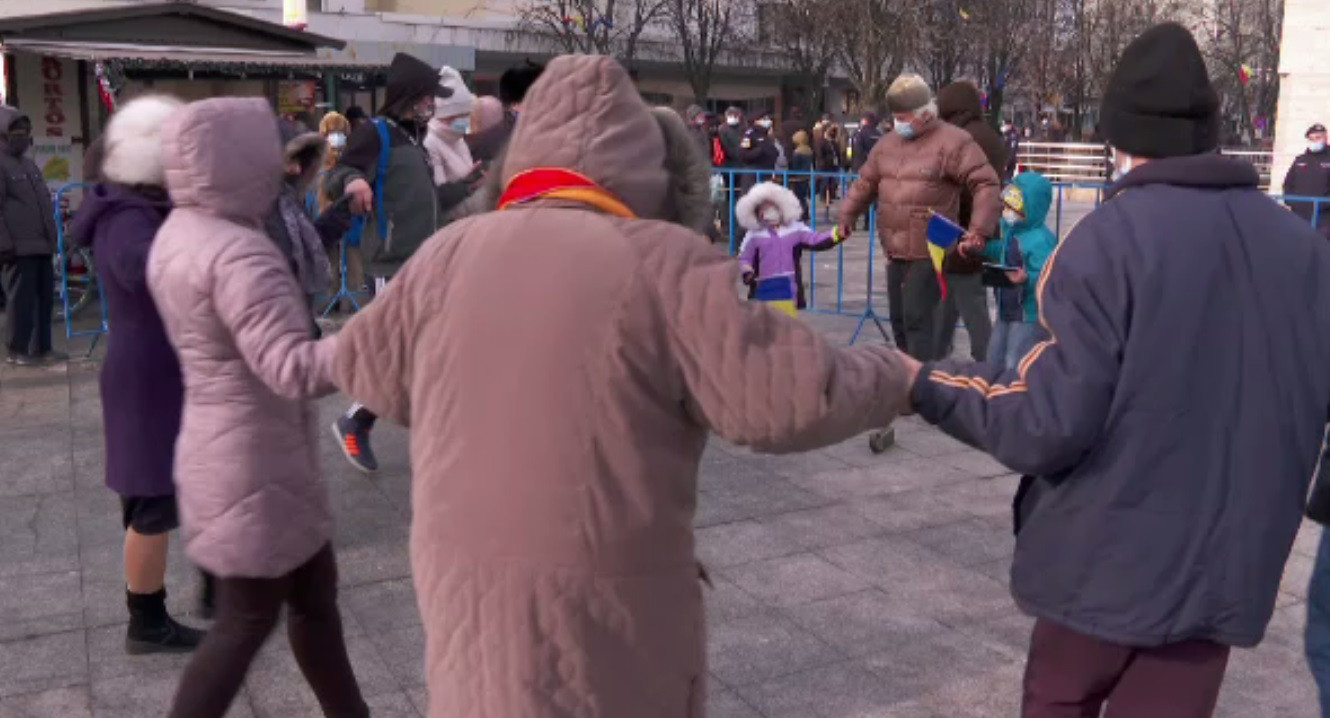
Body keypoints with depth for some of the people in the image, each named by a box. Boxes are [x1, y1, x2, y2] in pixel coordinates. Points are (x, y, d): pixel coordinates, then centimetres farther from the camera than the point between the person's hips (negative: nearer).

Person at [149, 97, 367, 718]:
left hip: (235, 454, 10)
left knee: (315, 593, 19)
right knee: (247, 620, 6)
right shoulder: (236, 253, -26)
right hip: (256, 467, -10)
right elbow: (294, 369, -37)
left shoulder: (179, 233, 5)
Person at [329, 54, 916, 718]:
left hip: (464, 572, 4)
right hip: (601, 597, -4)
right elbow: (792, 397, -15)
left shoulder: (448, 254, 1)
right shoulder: (661, 260, -13)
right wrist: (890, 376, 3)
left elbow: (365, 367, 14)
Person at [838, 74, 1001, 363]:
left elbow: (986, 185, -14)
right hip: (896, 251, 7)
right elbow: (865, 183, 22)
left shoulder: (953, 142, -11)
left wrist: (979, 230, -22)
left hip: (929, 252, -7)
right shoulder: (888, 143, 11)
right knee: (899, 319, 14)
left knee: (917, 319, -11)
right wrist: (847, 216, 12)